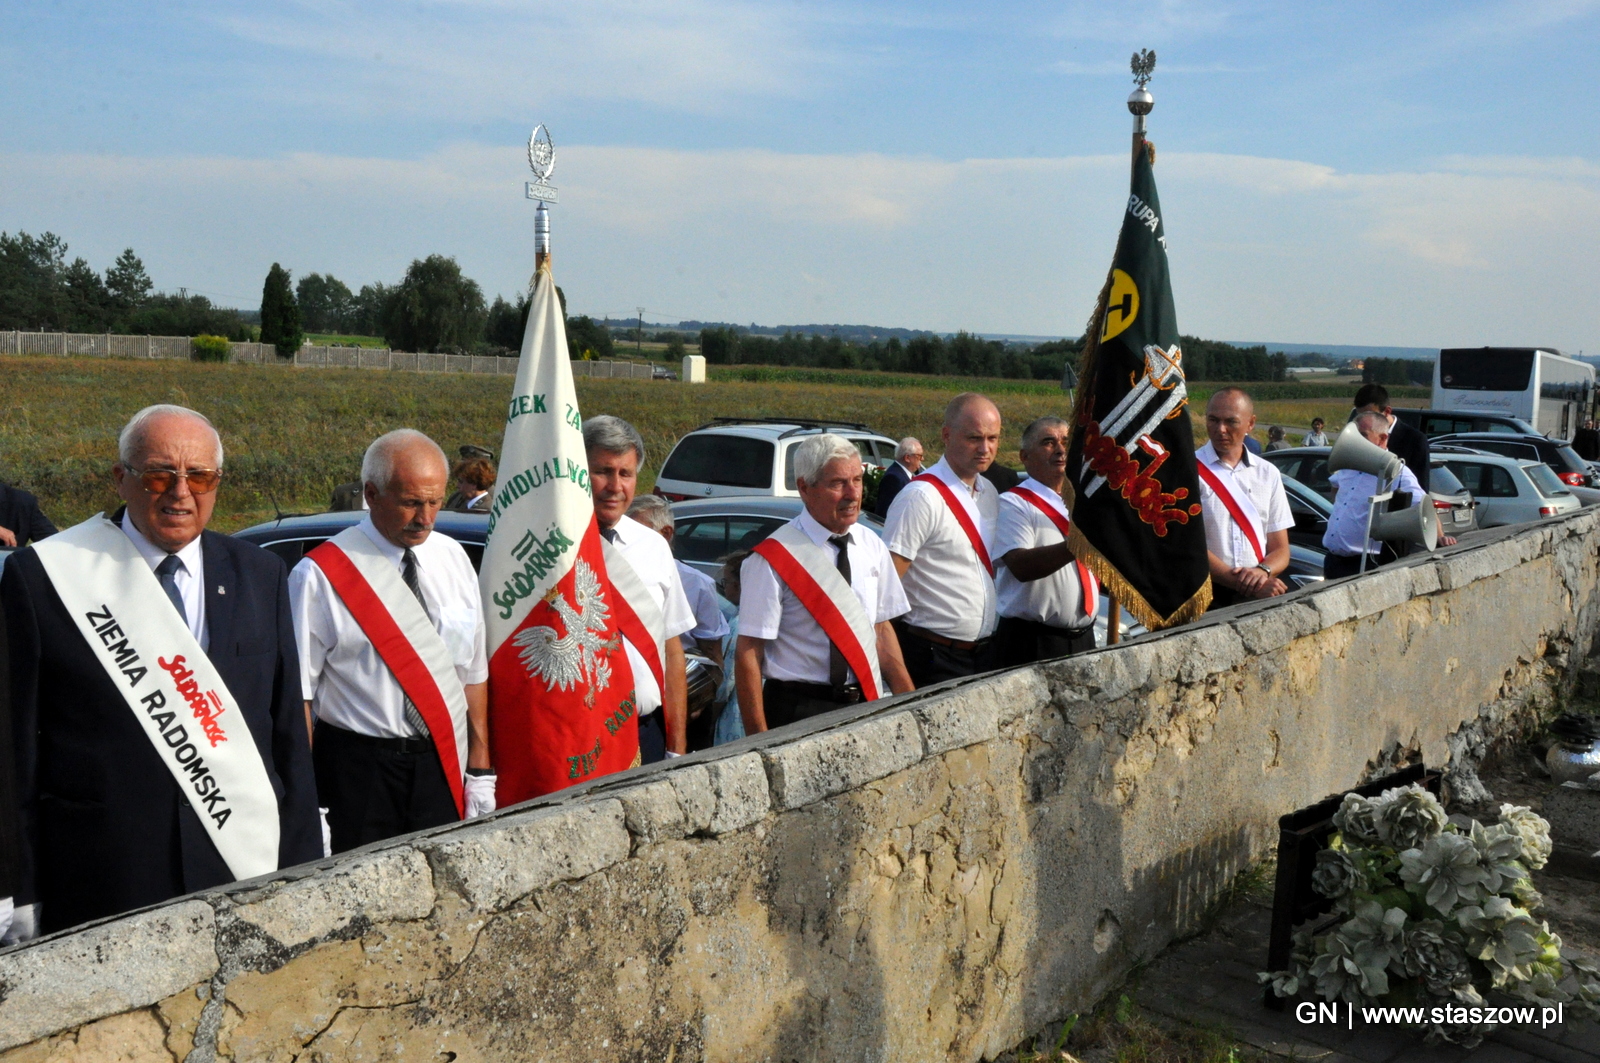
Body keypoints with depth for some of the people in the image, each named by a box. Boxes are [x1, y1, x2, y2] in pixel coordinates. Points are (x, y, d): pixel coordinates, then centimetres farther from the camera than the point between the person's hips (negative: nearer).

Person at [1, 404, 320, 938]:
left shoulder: (261, 574, 6)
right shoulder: (43, 575, -3)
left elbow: (289, 729, 8)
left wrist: (301, 867, 6)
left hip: (243, 865, 3)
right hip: (102, 881, -2)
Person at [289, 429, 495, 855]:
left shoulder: (453, 559, 6)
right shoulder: (322, 575, -10)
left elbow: (474, 671, 9)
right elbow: (296, 692, -9)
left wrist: (481, 769, 9)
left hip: (444, 766, 4)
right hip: (358, 770, -4)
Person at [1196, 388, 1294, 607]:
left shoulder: (1268, 473, 15)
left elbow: (1281, 550, 15)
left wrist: (1263, 571, -7)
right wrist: (1247, 585, -15)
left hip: (1260, 595, 4)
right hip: (1205, 597, -4)